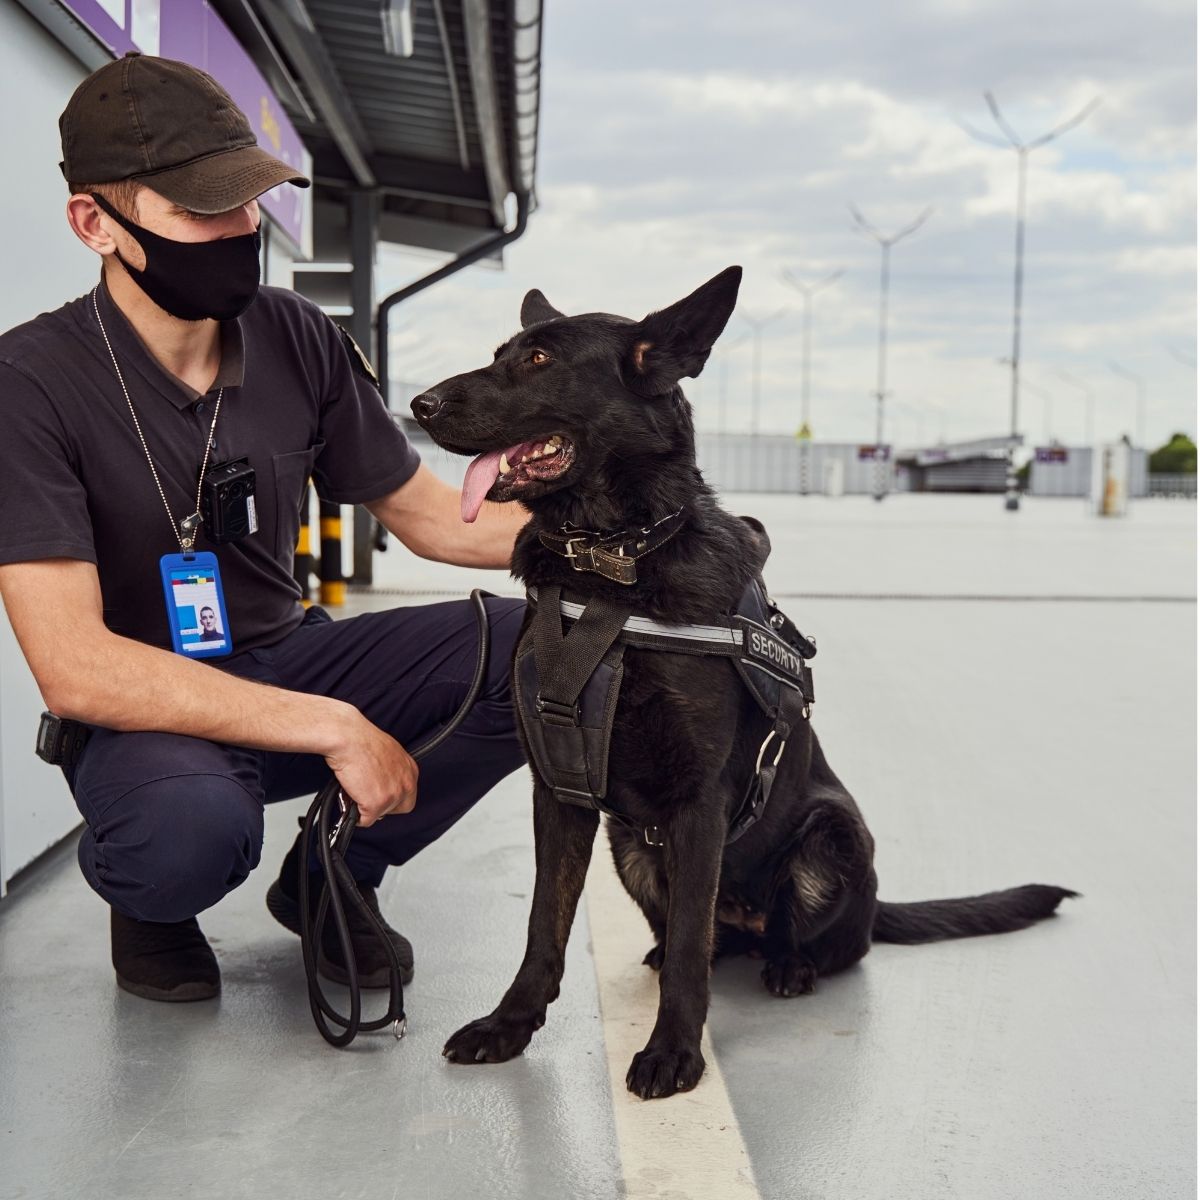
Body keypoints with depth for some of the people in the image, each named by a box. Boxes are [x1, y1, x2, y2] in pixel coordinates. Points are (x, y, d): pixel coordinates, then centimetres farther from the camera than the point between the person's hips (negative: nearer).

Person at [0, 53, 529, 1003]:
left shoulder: (296, 339, -4)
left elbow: (433, 519, 5)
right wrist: (333, 728, -29)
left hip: (288, 662, 5)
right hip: (146, 716, -5)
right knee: (193, 822, -40)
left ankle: (332, 877, 7)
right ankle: (147, 900, 2)